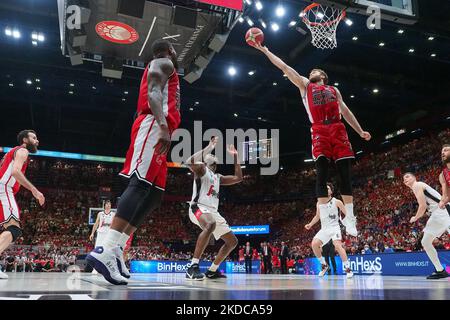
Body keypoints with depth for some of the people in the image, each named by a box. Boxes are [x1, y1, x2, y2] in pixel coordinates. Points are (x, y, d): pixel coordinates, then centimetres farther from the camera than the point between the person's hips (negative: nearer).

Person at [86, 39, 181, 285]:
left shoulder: (160, 68, 36)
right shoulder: (163, 63, 7)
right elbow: (152, 92, -13)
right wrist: (163, 126, -26)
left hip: (156, 130, 10)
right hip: (153, 126, -10)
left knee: (153, 195, 3)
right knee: (140, 185, -22)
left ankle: (116, 250, -3)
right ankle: (105, 252, -32)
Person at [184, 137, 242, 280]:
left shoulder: (218, 177, 26)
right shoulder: (201, 169, 1)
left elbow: (238, 178, 27)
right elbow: (189, 162, -22)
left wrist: (235, 156, 26)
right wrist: (209, 148, -17)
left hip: (213, 211, 9)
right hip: (198, 208, -9)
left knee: (232, 241, 9)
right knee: (211, 224, -42)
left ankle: (212, 271, 18)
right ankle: (193, 267, -40)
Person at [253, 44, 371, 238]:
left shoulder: (333, 90, 30)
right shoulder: (305, 85, 22)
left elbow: (345, 111, 29)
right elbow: (284, 67, 17)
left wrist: (360, 131, 24)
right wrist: (265, 51, 14)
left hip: (338, 129, 3)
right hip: (319, 130, -3)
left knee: (345, 174, -2)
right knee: (322, 174, -12)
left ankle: (349, 218, 5)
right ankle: (325, 221, -12)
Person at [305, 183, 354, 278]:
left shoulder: (337, 202, -5)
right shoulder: (319, 203, 8)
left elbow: (347, 214, -4)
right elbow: (317, 216, 22)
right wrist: (310, 224, 11)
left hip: (334, 227, -5)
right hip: (324, 228, 5)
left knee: (338, 245, -25)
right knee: (314, 244, -11)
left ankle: (348, 269, -17)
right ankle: (324, 265, 7)